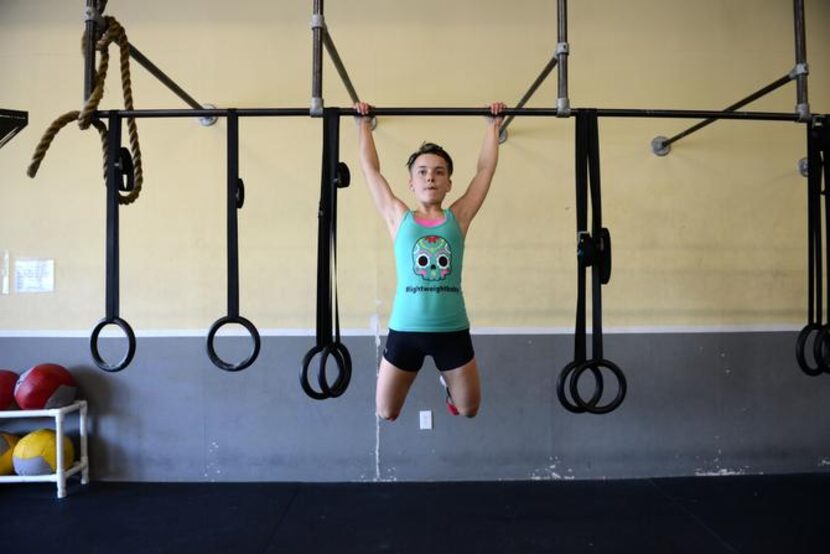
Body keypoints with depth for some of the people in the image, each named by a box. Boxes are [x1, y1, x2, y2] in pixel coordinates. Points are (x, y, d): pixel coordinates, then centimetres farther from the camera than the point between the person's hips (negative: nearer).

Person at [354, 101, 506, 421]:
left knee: (468, 410, 16)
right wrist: (363, 123, 16)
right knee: (386, 414, 12)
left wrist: (493, 124, 17)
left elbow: (486, 168, 10)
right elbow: (370, 168, 8)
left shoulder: (458, 217, 4)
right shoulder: (398, 218, 2)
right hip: (405, 330, -1)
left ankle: (447, 382, 50)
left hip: (452, 330, 1)